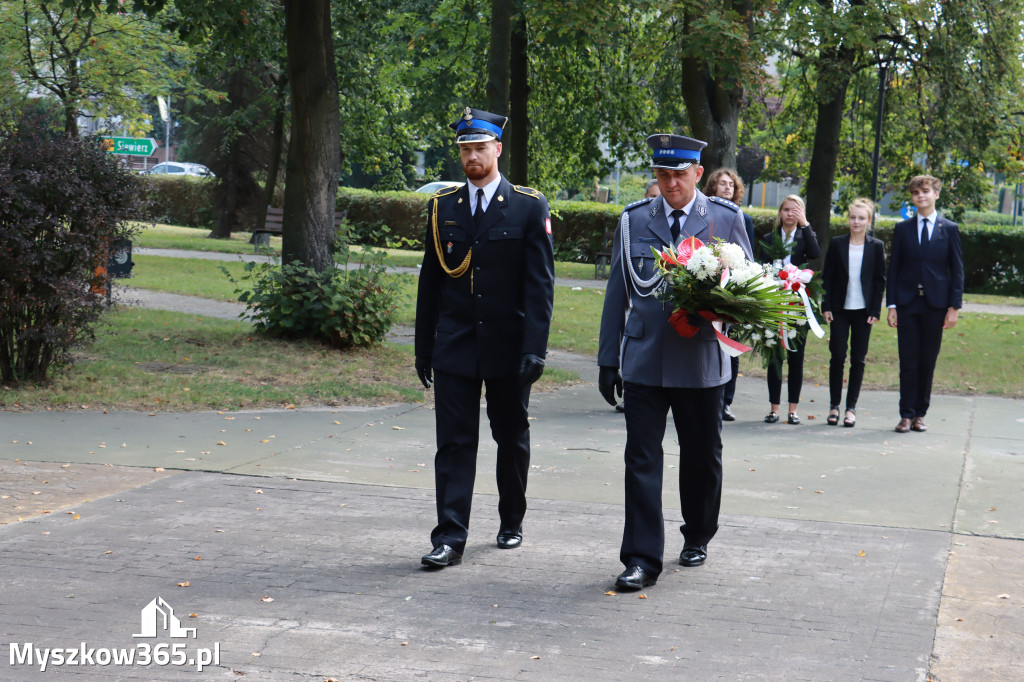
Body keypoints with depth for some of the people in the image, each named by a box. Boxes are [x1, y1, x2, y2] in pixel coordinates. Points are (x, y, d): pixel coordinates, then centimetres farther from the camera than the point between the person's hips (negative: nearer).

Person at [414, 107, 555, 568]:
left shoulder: (530, 207, -2)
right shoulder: (442, 206, 7)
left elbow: (540, 283, -6)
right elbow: (431, 282, 10)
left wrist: (534, 350, -13)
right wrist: (423, 349, 7)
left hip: (507, 347, -1)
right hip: (454, 346, 2)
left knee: (512, 439, 12)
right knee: (455, 442, -2)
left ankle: (512, 522, 30)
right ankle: (450, 538, -2)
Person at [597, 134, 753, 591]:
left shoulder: (726, 219, 2)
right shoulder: (633, 220, 5)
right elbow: (617, 291, 8)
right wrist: (608, 359, 6)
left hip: (702, 361, 0)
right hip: (644, 360, 0)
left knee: (702, 456, 13)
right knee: (641, 458, -5)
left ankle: (698, 537, 35)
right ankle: (642, 559, -2)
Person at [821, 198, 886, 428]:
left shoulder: (876, 247, 2)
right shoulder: (837, 244, 3)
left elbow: (880, 280, 3)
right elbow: (827, 277, 5)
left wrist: (875, 311, -3)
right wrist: (826, 306, -2)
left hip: (863, 310, 0)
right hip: (840, 309, 0)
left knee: (858, 359, 3)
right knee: (837, 357, -1)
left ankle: (851, 407, 10)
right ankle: (834, 406, 10)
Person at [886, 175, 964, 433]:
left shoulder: (950, 229, 5)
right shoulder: (902, 229, 9)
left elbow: (957, 271, 5)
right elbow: (894, 268, 7)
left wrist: (954, 306, -3)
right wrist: (891, 305, -1)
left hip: (935, 305, -1)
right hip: (907, 304, 1)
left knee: (928, 362, 4)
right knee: (908, 362, 0)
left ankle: (920, 414, 13)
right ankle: (906, 415, 5)